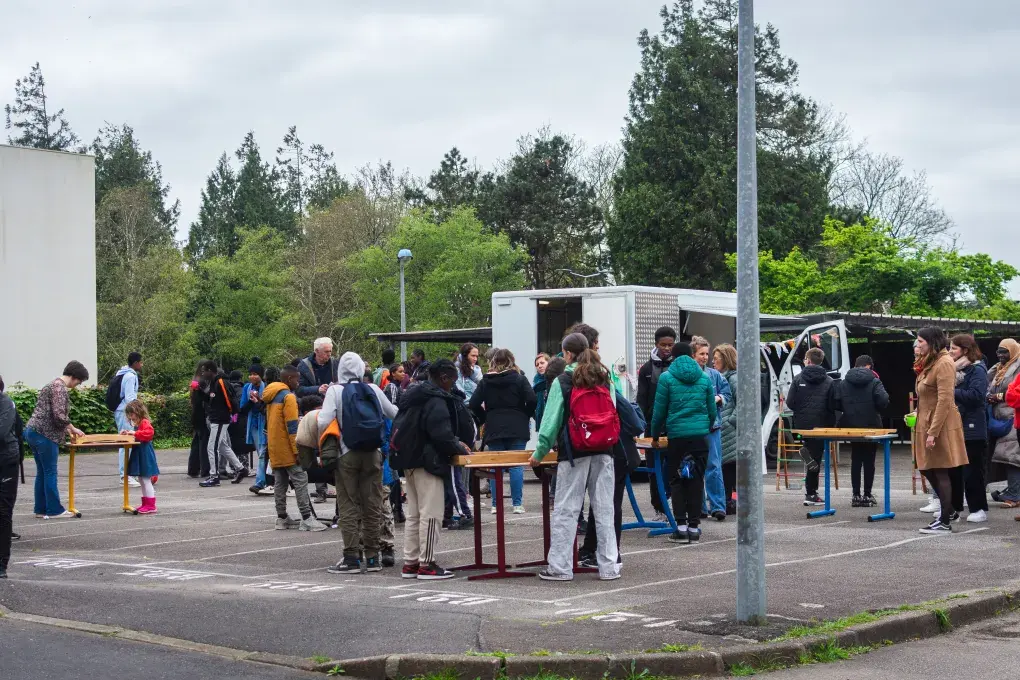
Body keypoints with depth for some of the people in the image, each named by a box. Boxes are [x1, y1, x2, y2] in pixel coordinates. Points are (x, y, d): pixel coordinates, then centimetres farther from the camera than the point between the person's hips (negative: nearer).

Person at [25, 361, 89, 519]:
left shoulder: (53, 385, 19)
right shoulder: (60, 388, -13)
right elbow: (59, 415, -21)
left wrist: (67, 429, 21)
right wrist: (72, 429, -6)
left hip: (33, 432, 10)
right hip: (44, 435, -10)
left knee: (42, 472, 13)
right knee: (50, 472, -3)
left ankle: (41, 509, 16)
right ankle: (54, 510, 1)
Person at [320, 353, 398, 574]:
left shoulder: (335, 391, -5)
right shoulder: (373, 390, 5)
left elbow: (323, 422, -14)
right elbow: (395, 414, 14)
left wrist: (325, 443, 5)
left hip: (347, 455, -3)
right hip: (373, 454, 3)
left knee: (348, 507, 1)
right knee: (373, 505, 8)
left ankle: (352, 558, -2)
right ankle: (372, 557, 11)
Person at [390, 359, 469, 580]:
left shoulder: (414, 396, 15)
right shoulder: (436, 400, -16)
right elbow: (442, 435, -23)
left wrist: (454, 443, 18)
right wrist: (460, 449, -5)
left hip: (409, 460, 10)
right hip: (427, 462, -10)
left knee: (413, 514, 14)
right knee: (430, 514, -6)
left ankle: (410, 563, 16)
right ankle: (427, 565, -6)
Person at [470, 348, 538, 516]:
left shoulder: (485, 381, 5)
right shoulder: (519, 379, -1)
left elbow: (474, 404, -2)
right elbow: (532, 400, -11)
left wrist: (484, 419, 11)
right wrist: (525, 416, 5)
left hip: (493, 429, 2)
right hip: (517, 429, -2)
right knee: (516, 466, 1)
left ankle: (496, 504, 5)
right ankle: (517, 504, -2)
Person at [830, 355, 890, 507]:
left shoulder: (843, 383, 1)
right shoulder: (874, 382, -9)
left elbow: (835, 403, -5)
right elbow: (883, 402, -19)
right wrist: (876, 410, 2)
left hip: (851, 427, 3)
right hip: (871, 426, -3)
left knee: (855, 461, 9)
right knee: (869, 461, 5)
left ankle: (856, 495, 8)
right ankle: (867, 495, 6)